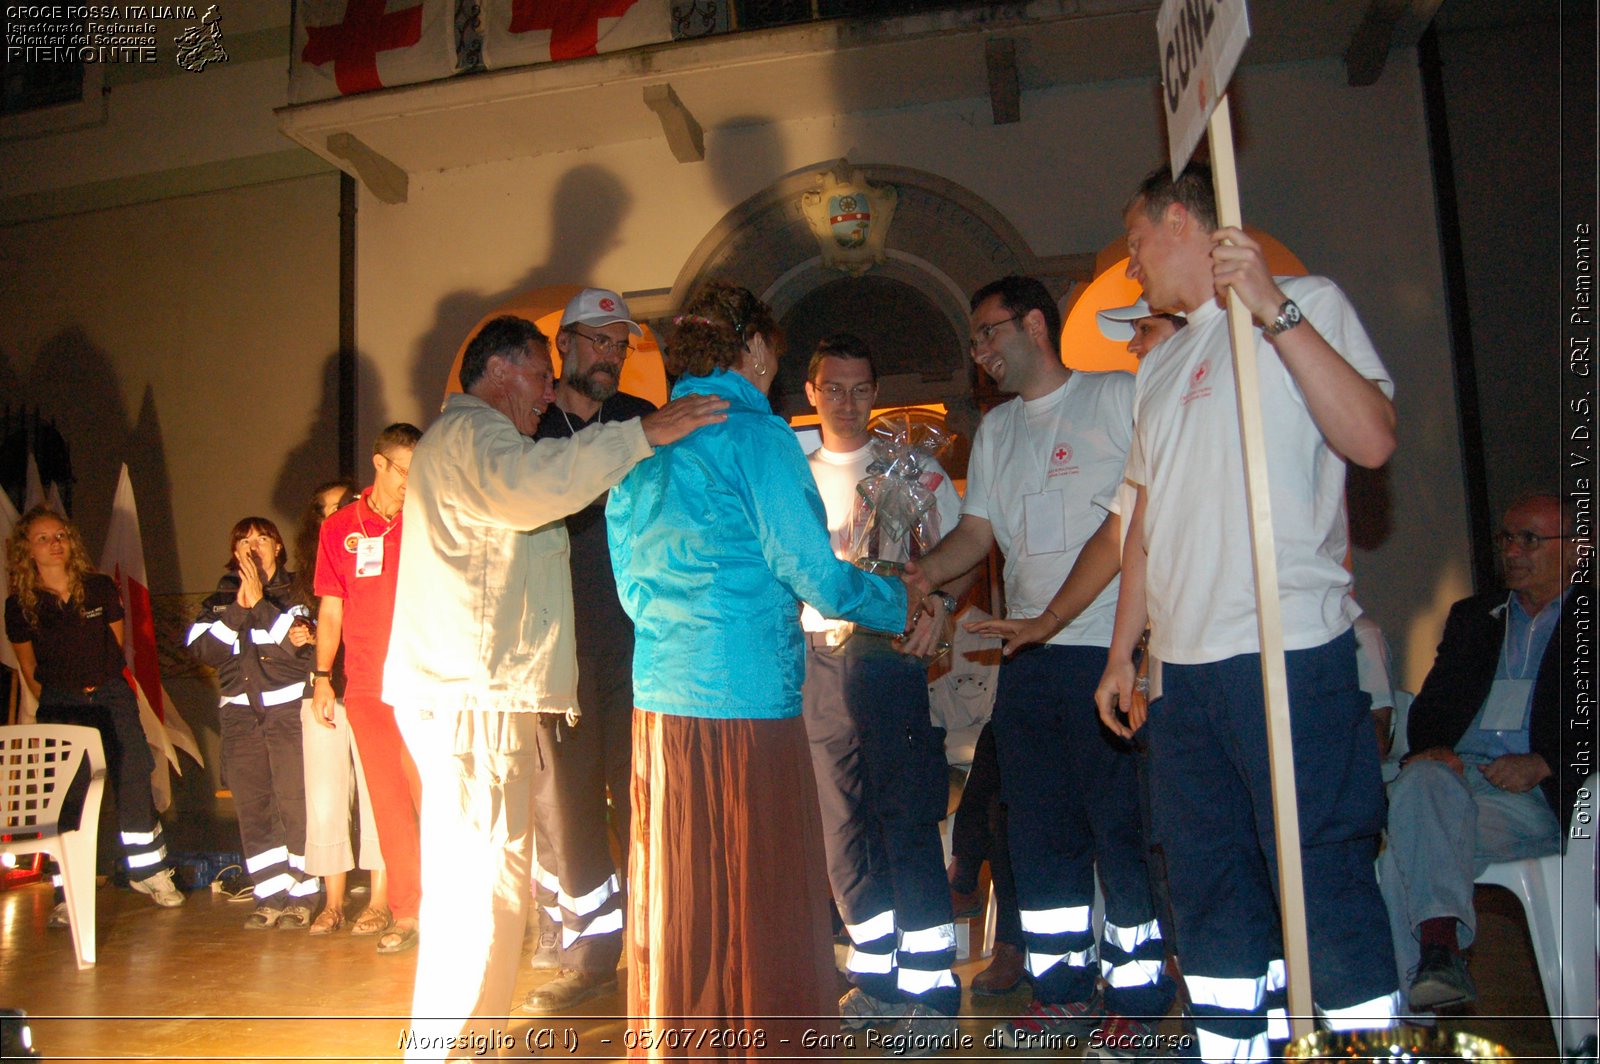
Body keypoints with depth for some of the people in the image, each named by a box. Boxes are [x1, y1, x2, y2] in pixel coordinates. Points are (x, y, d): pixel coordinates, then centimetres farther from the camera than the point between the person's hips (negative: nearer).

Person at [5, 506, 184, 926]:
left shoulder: (100, 588, 1)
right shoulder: (20, 605, -1)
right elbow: (30, 671, 9)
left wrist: (100, 685, 9)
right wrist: (53, 701, 5)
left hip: (111, 695, 1)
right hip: (58, 706, -1)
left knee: (133, 780, -1)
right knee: (63, 795, -3)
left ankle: (149, 871, 16)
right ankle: (68, 895, 5)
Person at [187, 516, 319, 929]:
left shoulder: (297, 591, 4)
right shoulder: (221, 598, 15)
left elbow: (300, 644, -11)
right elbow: (202, 649, 0)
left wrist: (260, 603, -13)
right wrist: (238, 608, -10)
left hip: (288, 707, -4)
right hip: (240, 713, 4)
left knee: (294, 803, -8)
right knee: (251, 806, 2)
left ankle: (302, 895, 2)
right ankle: (271, 896, 10)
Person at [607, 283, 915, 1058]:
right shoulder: (755, 433, -9)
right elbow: (814, 574, -11)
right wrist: (904, 602, 4)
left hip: (657, 700, 7)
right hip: (746, 700, -7)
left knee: (677, 905, 16)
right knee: (758, 909, 4)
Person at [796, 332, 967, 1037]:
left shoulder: (911, 464, 3)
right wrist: (808, 617, 1)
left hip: (888, 653, -4)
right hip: (818, 657, 4)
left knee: (906, 817, -3)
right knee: (843, 820, 9)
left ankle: (931, 982, 8)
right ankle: (877, 973, 22)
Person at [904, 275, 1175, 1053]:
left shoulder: (1118, 398, 1)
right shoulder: (995, 430, 19)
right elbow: (977, 530, 14)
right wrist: (920, 573, -5)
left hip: (1111, 647, -6)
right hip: (1027, 658, 6)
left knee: (1122, 826, -1)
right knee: (1041, 830, 11)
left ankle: (1136, 995, 14)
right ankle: (1062, 990, 24)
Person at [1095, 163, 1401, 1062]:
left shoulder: (1307, 304, 2)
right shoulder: (1161, 364, 21)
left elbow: (1372, 441, -14)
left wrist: (1273, 306, -16)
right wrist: (1122, 654, 18)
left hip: (1291, 654, -7)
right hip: (1183, 666, 7)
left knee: (1324, 882, -5)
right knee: (1211, 895, 12)